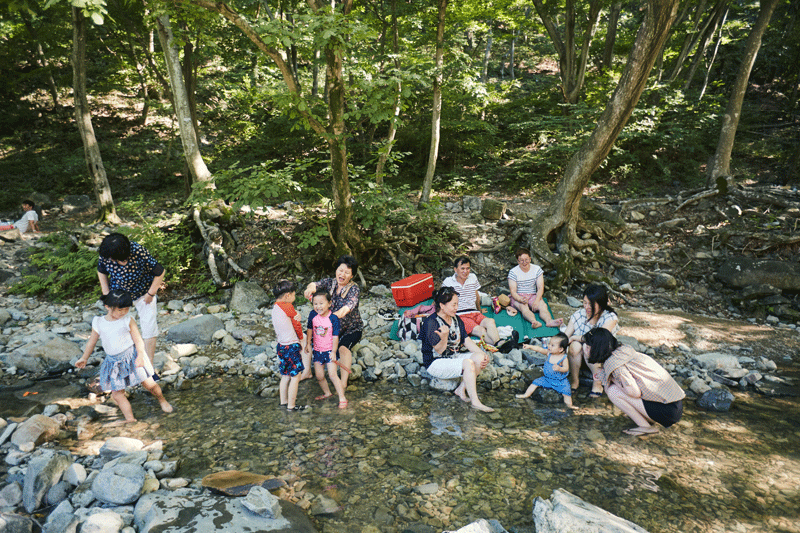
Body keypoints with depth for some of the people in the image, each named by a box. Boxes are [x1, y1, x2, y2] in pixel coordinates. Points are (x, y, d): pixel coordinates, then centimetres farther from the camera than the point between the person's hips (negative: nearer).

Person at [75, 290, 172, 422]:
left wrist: (140, 355, -24)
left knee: (149, 384, -2)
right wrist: (84, 358, 25)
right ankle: (130, 419, 11)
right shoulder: (98, 323, 2)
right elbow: (92, 341, 17)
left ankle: (162, 400, 27)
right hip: (114, 361, 4)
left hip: (132, 356, -3)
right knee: (117, 393, 2)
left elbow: (138, 340, -9)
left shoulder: (128, 321, -7)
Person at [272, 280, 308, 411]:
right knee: (296, 376, 1)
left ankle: (283, 401, 30)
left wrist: (297, 315, -11)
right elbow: (297, 324, -5)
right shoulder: (287, 307, -17)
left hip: (281, 345, 9)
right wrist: (300, 338, 9)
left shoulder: (275, 307, 10)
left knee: (286, 375, 20)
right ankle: (291, 405, 7)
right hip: (291, 346, -9)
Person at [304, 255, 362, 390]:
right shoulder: (330, 282, -4)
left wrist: (343, 311, -60)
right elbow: (317, 284, -25)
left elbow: (351, 303, -36)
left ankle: (343, 383, -24)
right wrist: (311, 288, -52)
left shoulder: (354, 289, -16)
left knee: (343, 347, -32)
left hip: (352, 328, -5)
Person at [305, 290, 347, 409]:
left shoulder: (333, 318, -18)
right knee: (319, 376, 11)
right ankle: (327, 393, 36)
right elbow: (310, 329, 9)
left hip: (329, 350, -5)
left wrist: (333, 352, -15)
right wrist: (308, 343, 7)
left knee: (332, 374, -10)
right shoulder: (313, 315, -7)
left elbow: (335, 336, -14)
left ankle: (342, 398, 2)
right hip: (317, 350, 5)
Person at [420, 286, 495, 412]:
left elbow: (467, 341, 6)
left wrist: (483, 354, -9)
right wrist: (444, 338, -39)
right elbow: (439, 350, -17)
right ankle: (475, 401, -21)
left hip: (455, 357, 8)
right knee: (468, 363, -30)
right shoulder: (431, 322, -17)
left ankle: (461, 389, -6)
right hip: (436, 363, -8)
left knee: (481, 358, -15)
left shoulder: (456, 319, 8)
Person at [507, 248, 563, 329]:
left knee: (543, 305, -29)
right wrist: (521, 299, -33)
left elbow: (540, 288, -3)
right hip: (518, 297, -3)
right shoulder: (513, 272, -5)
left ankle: (549, 321, -57)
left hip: (532, 296, 3)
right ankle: (535, 322, -63)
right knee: (523, 307, -36)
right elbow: (513, 292, -11)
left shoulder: (537, 269, 3)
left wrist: (536, 301, -23)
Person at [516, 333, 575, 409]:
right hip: (547, 379, 5)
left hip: (560, 381, -4)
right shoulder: (549, 353, -6)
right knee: (536, 382, 0)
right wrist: (530, 346, -17)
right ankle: (526, 395, 9)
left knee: (566, 390, -24)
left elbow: (566, 368, -25)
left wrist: (559, 368, -45)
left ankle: (569, 404, -10)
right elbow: (539, 349, -6)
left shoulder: (564, 358, -18)